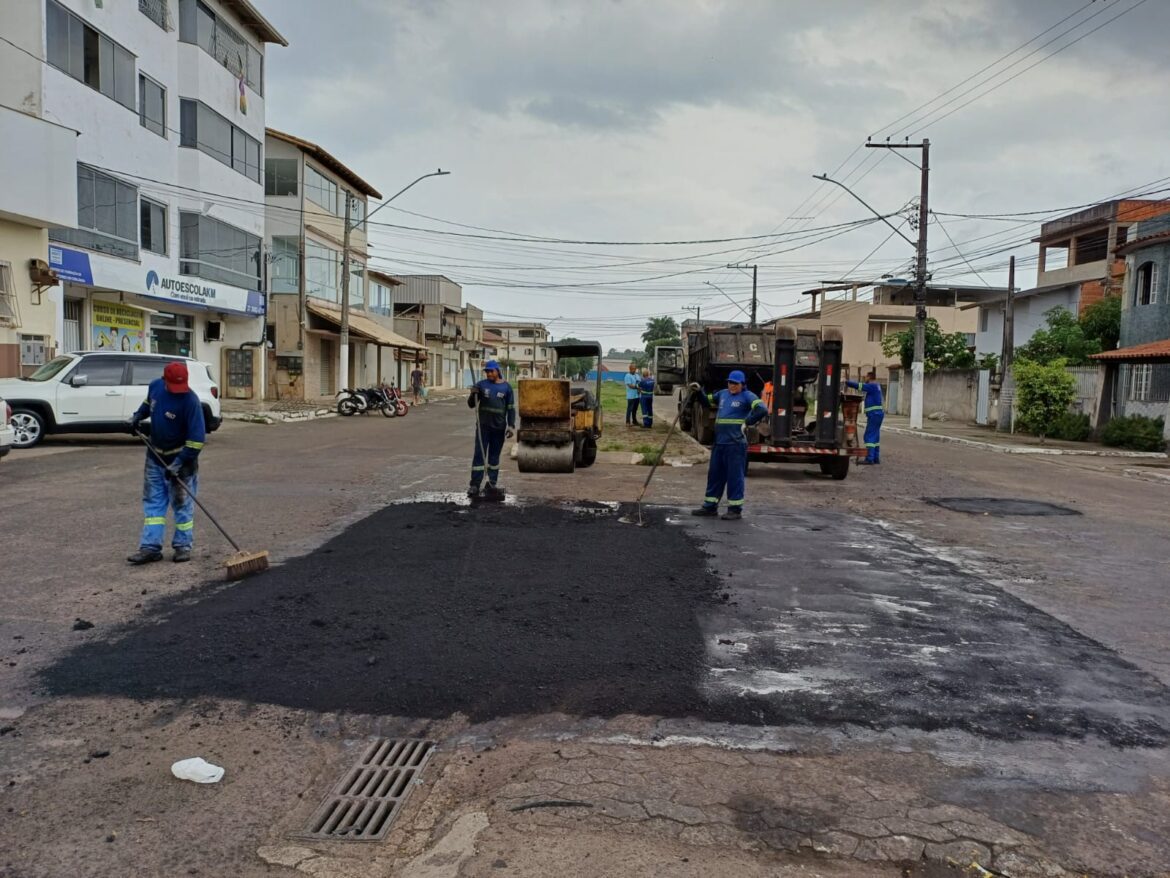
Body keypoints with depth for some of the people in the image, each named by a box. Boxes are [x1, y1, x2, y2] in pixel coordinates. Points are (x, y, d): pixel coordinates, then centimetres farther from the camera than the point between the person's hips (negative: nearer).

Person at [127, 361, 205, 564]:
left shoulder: (190, 401, -23)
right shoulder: (155, 386, -4)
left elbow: (197, 438, -24)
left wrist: (179, 463, -26)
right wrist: (138, 416, 3)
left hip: (180, 459, -6)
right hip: (155, 457, 6)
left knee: (182, 504, 3)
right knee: (153, 502, 7)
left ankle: (183, 546, 15)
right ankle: (150, 547, 10)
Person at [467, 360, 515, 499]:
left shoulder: (506, 387, 1)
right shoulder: (481, 385, 1)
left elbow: (511, 408, 3)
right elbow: (471, 405, 4)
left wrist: (511, 426, -5)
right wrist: (473, 395, -16)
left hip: (499, 427, 1)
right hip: (483, 426, 0)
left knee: (494, 456, 9)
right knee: (479, 455, -4)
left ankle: (492, 484, 16)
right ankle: (475, 485, -4)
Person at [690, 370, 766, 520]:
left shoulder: (747, 396, -3)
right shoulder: (722, 394, 17)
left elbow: (762, 410, -15)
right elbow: (707, 402, 31)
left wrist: (747, 423, -15)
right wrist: (699, 392, 15)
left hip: (736, 444, -7)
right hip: (719, 443, 7)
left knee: (735, 476, -2)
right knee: (714, 474, 12)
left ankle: (736, 509, 5)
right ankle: (710, 506, 21)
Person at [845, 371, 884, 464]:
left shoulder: (872, 386, -11)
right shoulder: (876, 386, 18)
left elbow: (859, 386, -14)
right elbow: (863, 387, 22)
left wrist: (847, 383, -6)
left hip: (874, 414, -10)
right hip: (877, 413, 10)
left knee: (869, 436, -11)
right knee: (875, 437, 12)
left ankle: (869, 459, -16)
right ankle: (876, 458, 15)